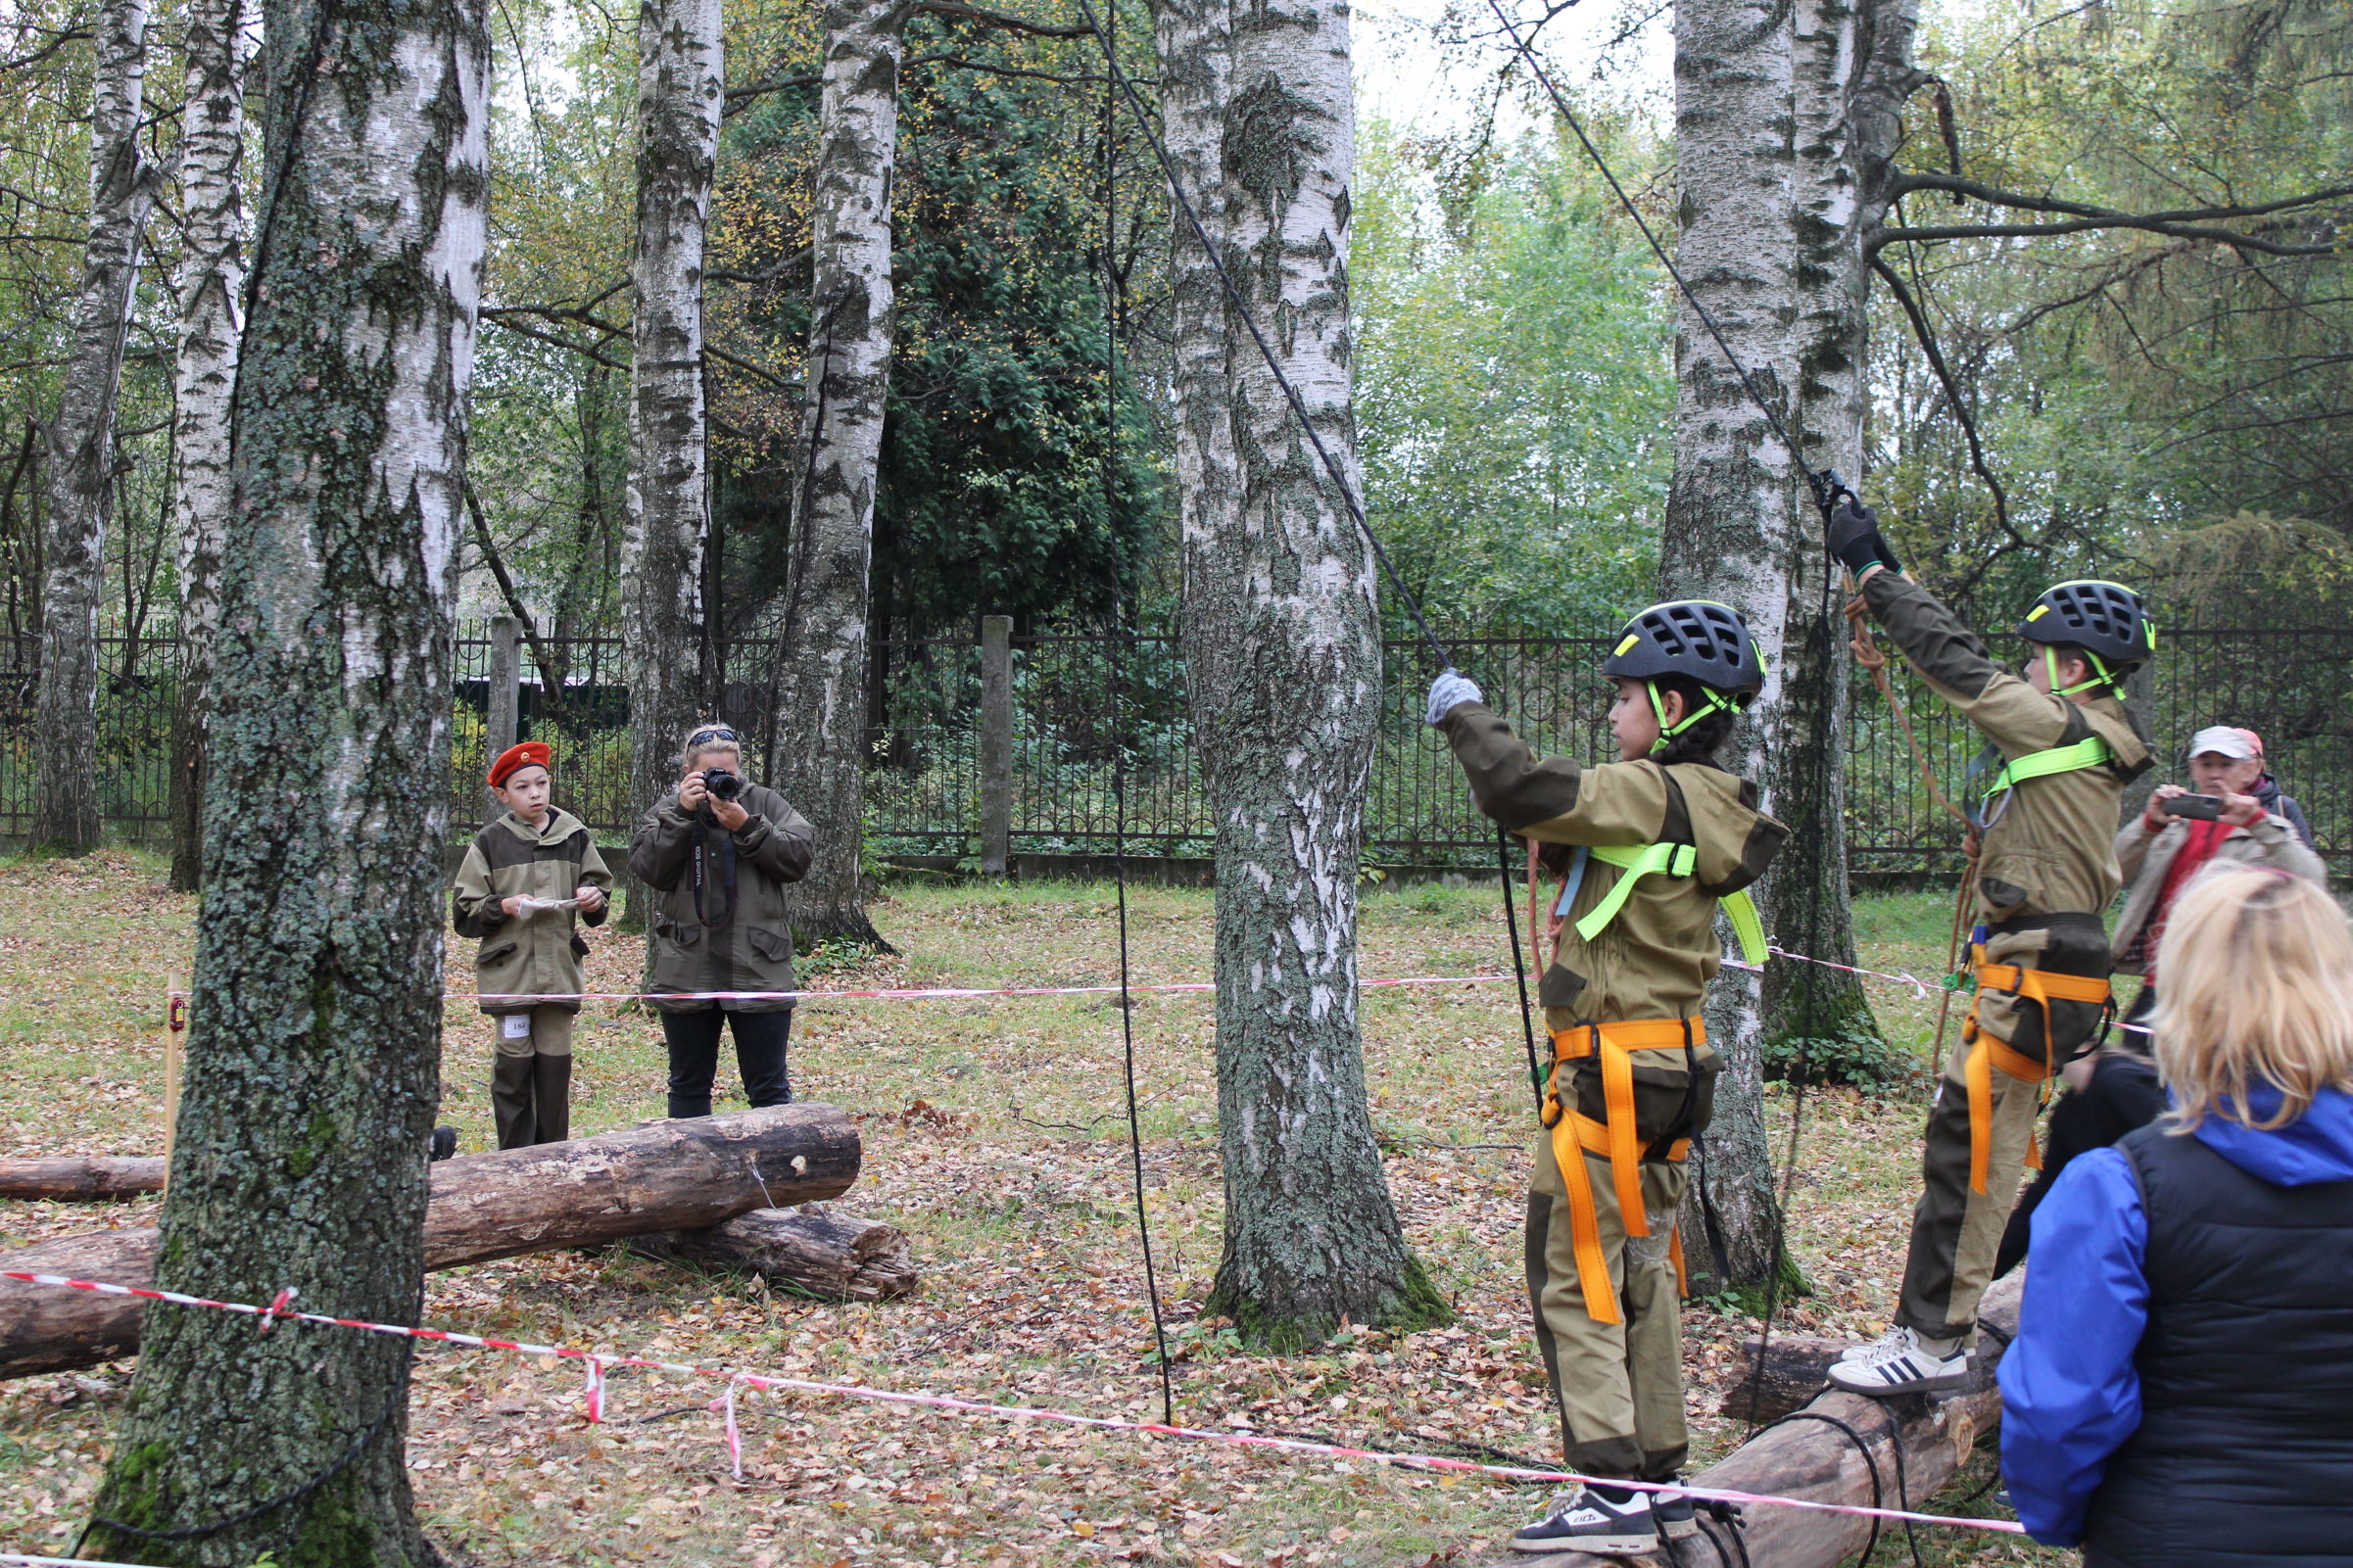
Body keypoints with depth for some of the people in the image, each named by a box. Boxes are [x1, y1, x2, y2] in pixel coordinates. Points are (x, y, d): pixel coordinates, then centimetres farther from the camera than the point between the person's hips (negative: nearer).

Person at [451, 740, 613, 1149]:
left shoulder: (574, 836, 8)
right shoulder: (491, 841, 1)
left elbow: (598, 885, 19)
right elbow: (464, 912, 2)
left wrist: (593, 899, -3)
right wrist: (504, 906, -15)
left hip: (559, 970, 2)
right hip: (509, 972, -2)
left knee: (556, 1063, 3)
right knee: (514, 1063, -3)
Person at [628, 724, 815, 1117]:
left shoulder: (765, 803, 4)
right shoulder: (669, 809, 6)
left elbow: (798, 859, -7)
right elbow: (648, 867, -8)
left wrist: (746, 827, -16)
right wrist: (681, 814, -15)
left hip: (758, 970, -1)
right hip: (686, 971, 1)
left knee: (770, 1088, 3)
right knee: (689, 1086, 13)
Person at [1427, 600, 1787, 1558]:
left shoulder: (1651, 793, -16)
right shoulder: (1702, 810, 13)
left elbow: (1526, 796, -25)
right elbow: (1566, 815, 19)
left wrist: (1464, 715, -10)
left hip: (1612, 1075, -9)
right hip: (1666, 1072, 9)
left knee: (1576, 1276, -4)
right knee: (1643, 1274, 15)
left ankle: (1614, 1492, -5)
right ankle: (1660, 1482, 22)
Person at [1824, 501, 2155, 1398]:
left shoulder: (2067, 731, -13)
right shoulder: (2084, 739, 14)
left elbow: (1960, 668, -15)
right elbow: (1975, 676, 19)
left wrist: (1872, 571, -8)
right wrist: (1886, 573, 17)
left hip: (2035, 984, -10)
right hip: (2038, 975, 10)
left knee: (1966, 1146, -9)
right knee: (1998, 1144, 17)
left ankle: (1932, 1339, -8)